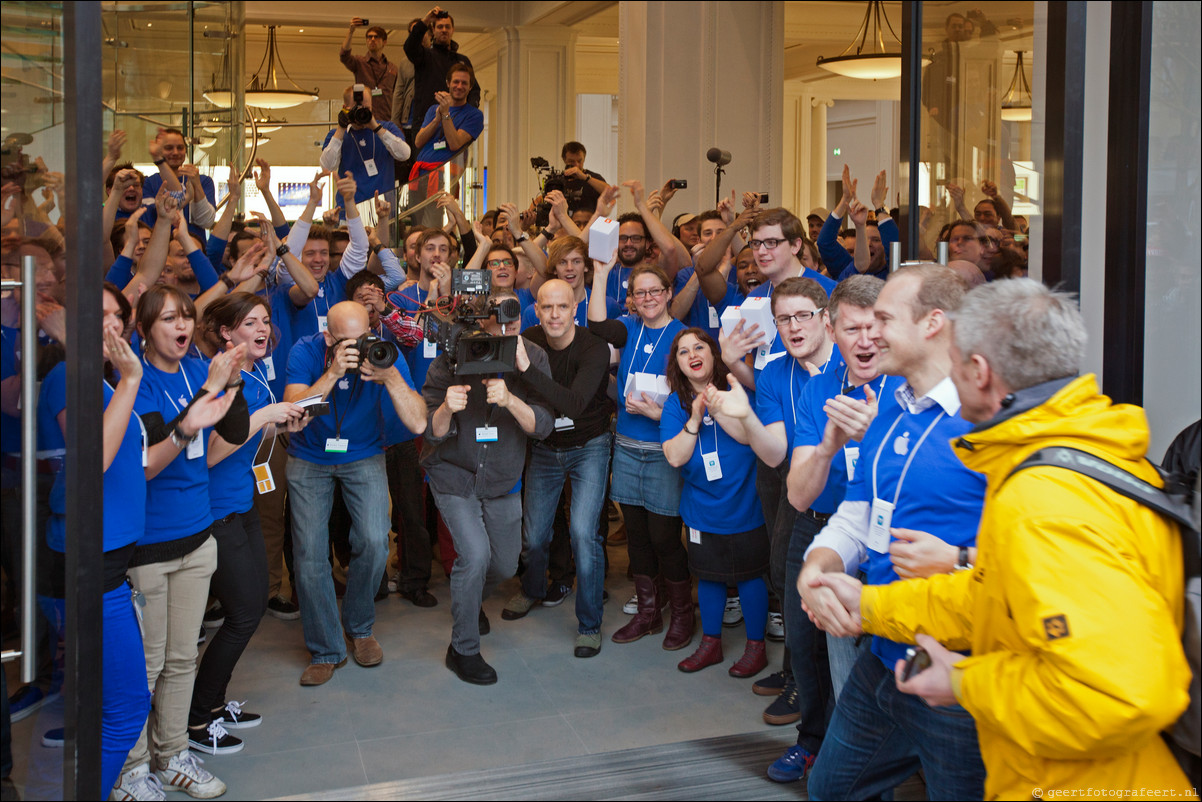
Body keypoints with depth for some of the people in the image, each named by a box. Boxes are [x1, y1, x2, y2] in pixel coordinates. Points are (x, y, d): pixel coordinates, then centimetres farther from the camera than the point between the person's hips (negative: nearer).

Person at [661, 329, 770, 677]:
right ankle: (711, 643, 30)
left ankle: (756, 646, 20)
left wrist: (718, 408, -31)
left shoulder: (735, 388, -7)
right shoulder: (675, 404, 1)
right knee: (708, 576, 13)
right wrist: (694, 419, -20)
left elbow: (748, 435, -19)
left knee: (749, 575, 4)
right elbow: (675, 457, -9)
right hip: (703, 507, 3)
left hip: (744, 504, -3)